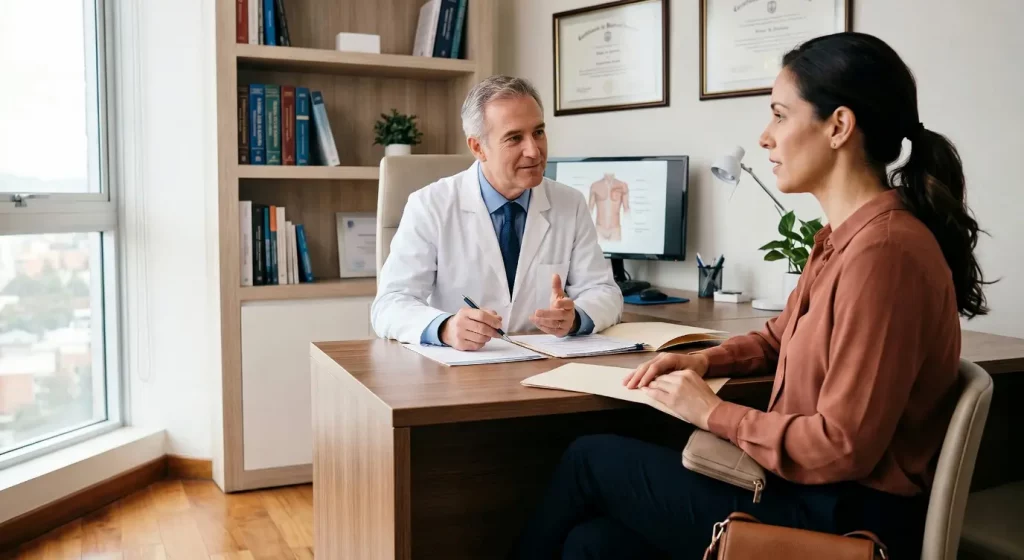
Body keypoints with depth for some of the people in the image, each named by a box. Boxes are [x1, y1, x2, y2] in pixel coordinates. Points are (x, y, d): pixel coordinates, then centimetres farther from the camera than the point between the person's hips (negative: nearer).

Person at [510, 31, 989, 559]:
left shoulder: (881, 249, -23)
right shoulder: (843, 237, 8)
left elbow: (843, 447, -23)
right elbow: (779, 337, 24)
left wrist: (714, 412, -12)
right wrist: (703, 360, 6)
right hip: (808, 490, 8)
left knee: (591, 458, 0)